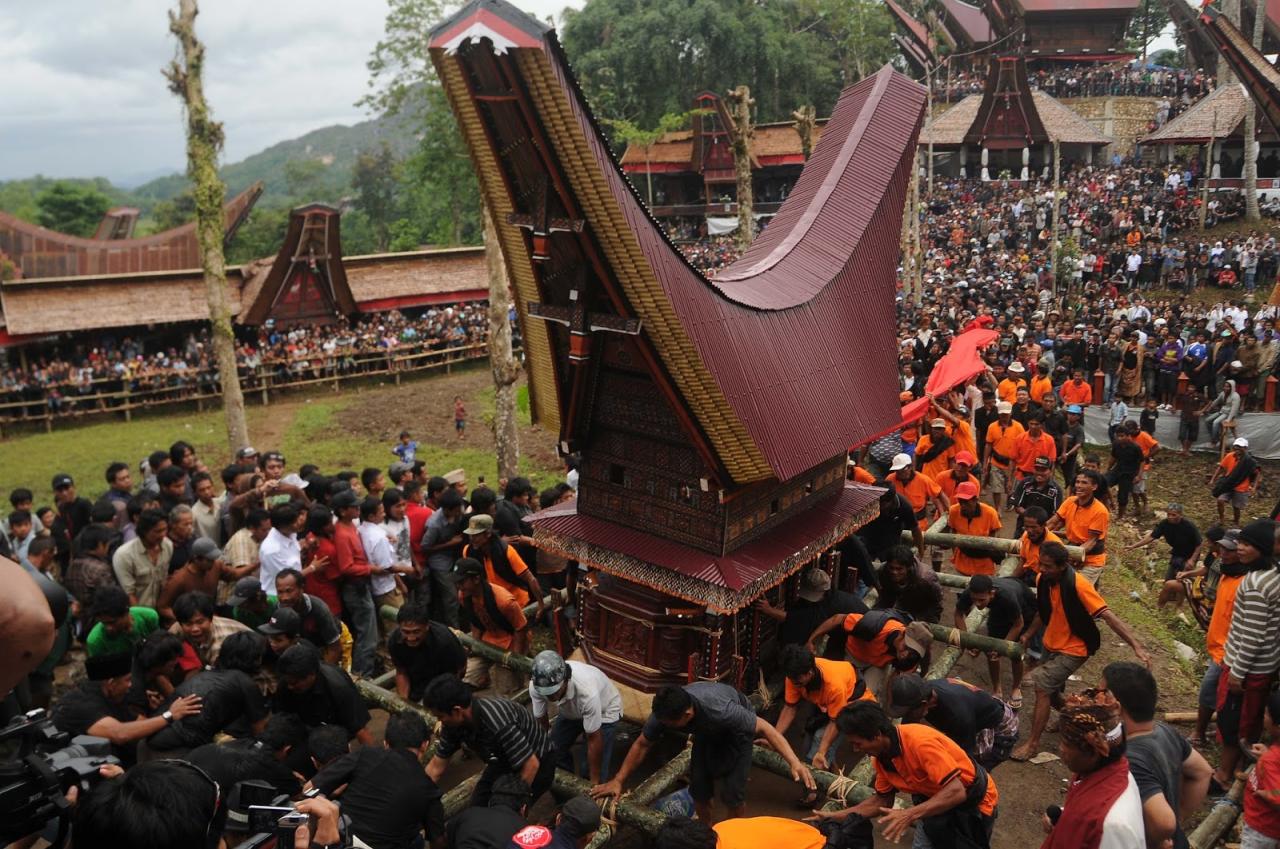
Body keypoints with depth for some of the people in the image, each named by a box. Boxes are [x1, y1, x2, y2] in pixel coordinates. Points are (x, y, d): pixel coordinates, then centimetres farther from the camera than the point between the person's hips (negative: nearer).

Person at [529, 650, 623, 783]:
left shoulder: (587, 691, -43)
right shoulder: (535, 685, -31)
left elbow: (594, 740, -30)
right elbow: (541, 722, -13)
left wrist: (594, 782, -20)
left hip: (604, 711, -4)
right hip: (570, 711, 5)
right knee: (554, 752, 2)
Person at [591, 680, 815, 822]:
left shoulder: (720, 710, -46)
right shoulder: (664, 711, -31)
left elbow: (765, 728, -39)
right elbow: (641, 745, -14)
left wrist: (795, 763, -48)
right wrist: (618, 781, -11)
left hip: (736, 729, -4)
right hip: (706, 731, 4)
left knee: (732, 792, -11)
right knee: (699, 788, -1)